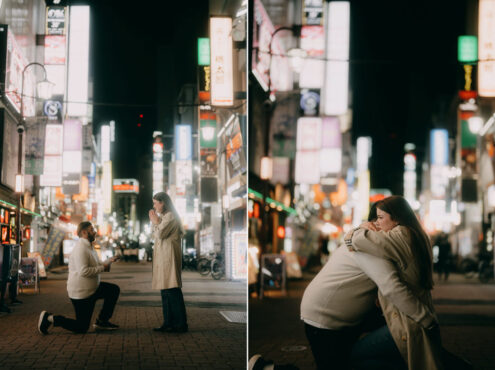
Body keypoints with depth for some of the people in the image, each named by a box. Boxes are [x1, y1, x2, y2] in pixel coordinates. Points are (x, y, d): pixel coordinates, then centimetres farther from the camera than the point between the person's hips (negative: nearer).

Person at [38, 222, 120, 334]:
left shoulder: (89, 247, 12)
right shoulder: (81, 249, -21)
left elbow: (96, 265, 20)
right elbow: (84, 271, -30)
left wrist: (109, 261, 4)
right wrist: (102, 268, -21)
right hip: (81, 292, -10)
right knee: (82, 328, -5)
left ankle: (102, 321, 12)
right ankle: (49, 318, 0)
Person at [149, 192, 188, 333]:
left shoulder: (170, 216, -11)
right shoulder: (164, 216, 21)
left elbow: (160, 234, -19)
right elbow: (156, 235, 22)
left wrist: (155, 221, -4)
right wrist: (155, 221, 13)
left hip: (169, 255, -11)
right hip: (163, 256, 11)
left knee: (172, 291, -11)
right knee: (165, 291, 10)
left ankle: (180, 324, -10)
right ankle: (168, 322, 13)